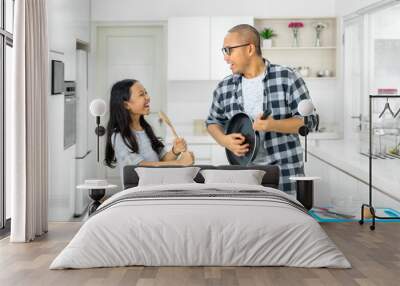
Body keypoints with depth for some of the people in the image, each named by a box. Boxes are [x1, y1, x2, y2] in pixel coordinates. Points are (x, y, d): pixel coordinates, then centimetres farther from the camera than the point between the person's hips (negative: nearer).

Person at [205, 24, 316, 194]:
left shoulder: (287, 78, -6)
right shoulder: (224, 88, 5)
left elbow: (308, 120, -5)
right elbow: (213, 122, 17)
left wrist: (273, 125, -21)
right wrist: (225, 140, -4)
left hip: (285, 171, -2)